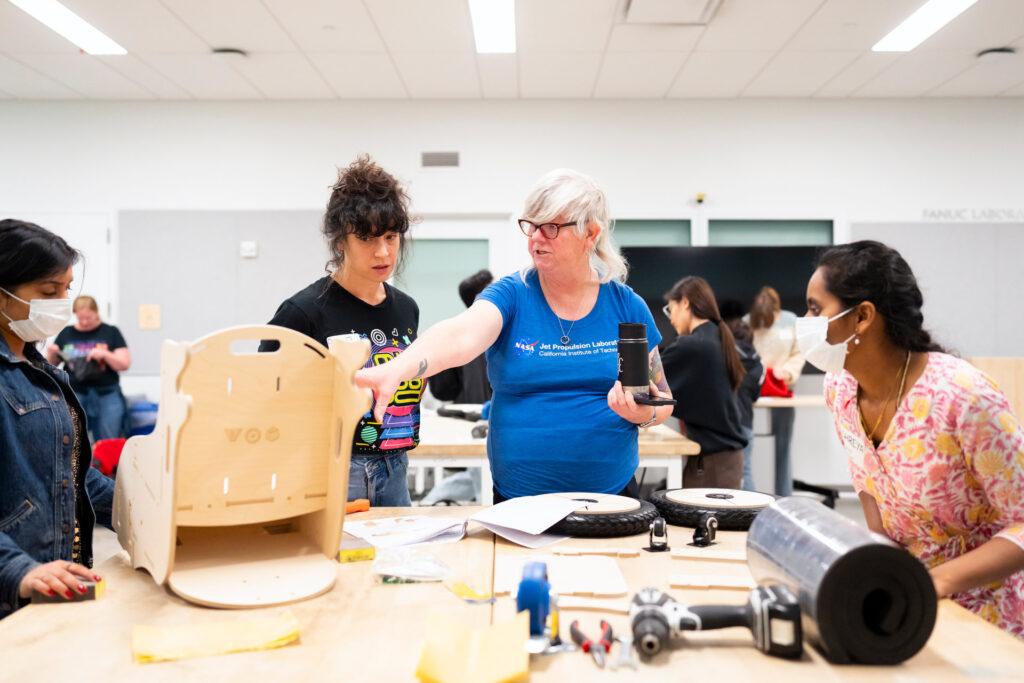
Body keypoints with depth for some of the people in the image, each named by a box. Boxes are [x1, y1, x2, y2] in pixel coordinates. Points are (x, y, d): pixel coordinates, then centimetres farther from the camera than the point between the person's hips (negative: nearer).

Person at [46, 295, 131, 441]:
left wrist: (105, 355, -14)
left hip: (107, 396, -1)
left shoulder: (111, 332, 7)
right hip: (74, 395, 1)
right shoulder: (66, 334, 12)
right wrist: (51, 354, -4)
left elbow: (124, 365, 1)